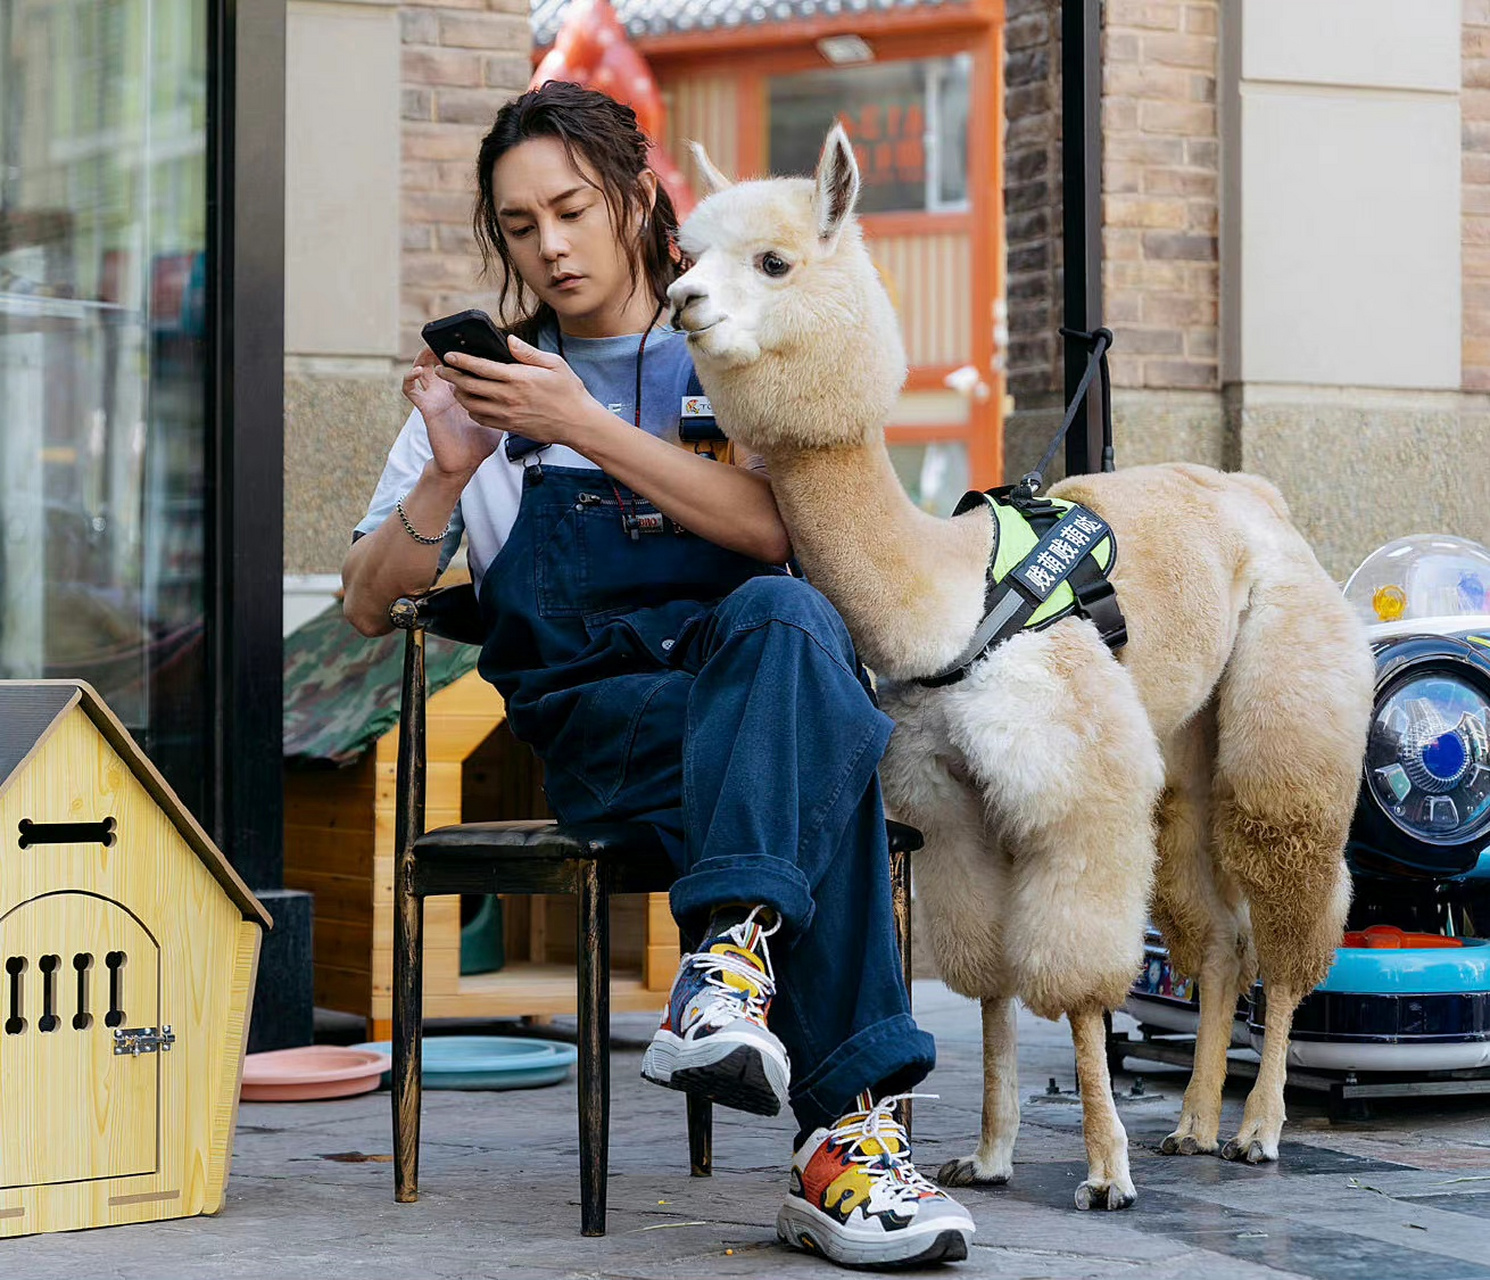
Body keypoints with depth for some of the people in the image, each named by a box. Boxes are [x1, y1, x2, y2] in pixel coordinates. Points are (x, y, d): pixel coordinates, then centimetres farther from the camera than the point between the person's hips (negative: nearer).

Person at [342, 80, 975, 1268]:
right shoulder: (491, 381, 21)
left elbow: (780, 527, -5)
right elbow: (369, 605, 14)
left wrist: (586, 429, -13)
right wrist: (450, 473, -5)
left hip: (744, 680, 1)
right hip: (592, 715, -1)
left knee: (786, 615, -39)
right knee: (827, 747, -35)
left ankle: (733, 951, -55)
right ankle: (856, 1120, -47)